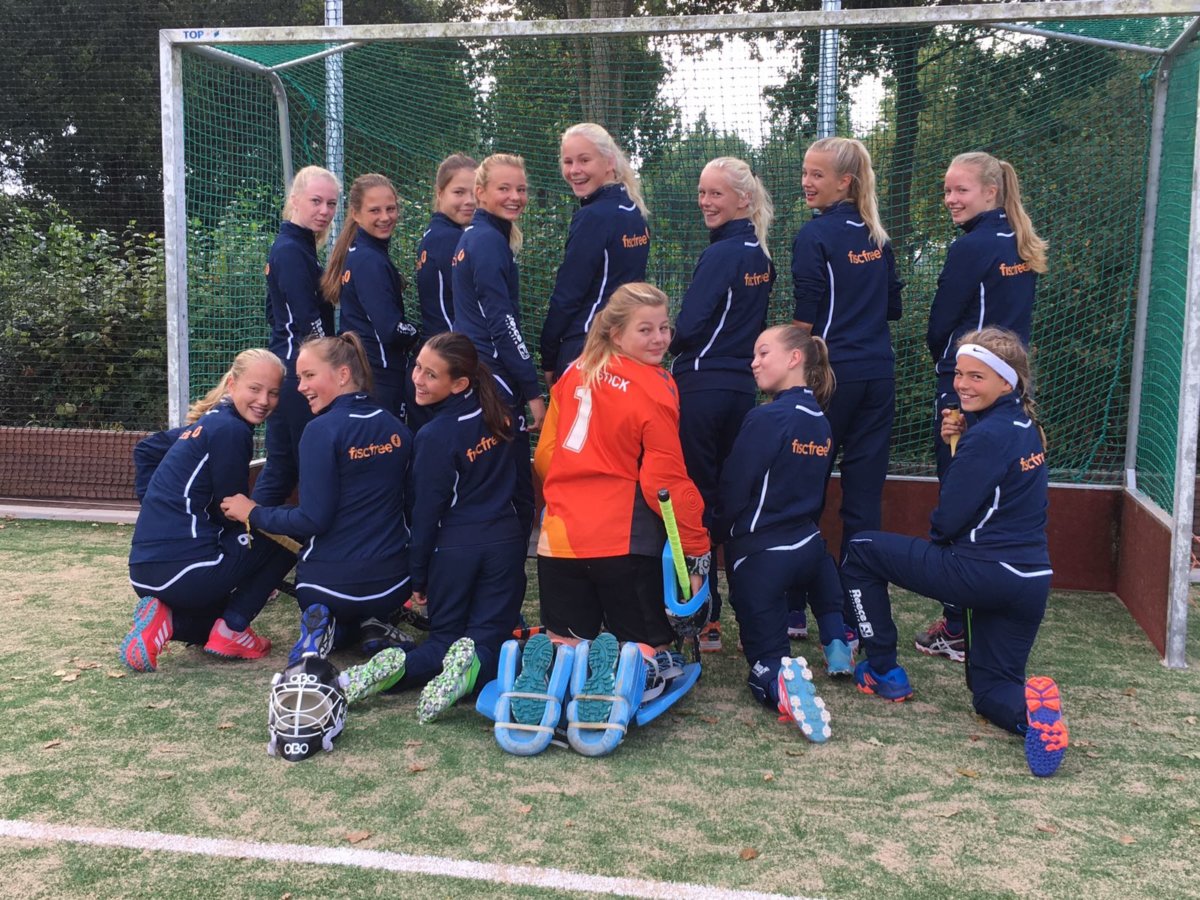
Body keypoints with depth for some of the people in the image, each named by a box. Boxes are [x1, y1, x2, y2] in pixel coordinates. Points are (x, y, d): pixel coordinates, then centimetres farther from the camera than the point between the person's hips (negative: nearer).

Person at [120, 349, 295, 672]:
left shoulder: (206, 422, 16)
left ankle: (166, 618, 7)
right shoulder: (231, 430, -13)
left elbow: (144, 451, 31)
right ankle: (231, 631, 3)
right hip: (182, 568, -10)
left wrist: (158, 506, 27)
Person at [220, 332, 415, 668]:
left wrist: (253, 513, -1)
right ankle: (373, 626, 5)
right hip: (394, 585, 4)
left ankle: (325, 628, -2)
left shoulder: (322, 430, -14)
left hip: (332, 583, -4)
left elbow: (313, 519, -15)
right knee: (370, 611, 39)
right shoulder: (395, 427, 4)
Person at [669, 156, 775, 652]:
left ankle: (704, 619, 3)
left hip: (702, 387, -8)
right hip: (743, 388, 8)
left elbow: (689, 328, -16)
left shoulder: (720, 255, -12)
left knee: (695, 499, -2)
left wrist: (673, 349, 3)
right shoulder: (761, 256, 13)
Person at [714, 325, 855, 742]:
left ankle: (780, 681, -30)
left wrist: (722, 533, 5)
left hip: (760, 554, -6)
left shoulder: (765, 419, -17)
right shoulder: (821, 423, 7)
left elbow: (733, 489, -12)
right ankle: (836, 644, 12)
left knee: (764, 666, 3)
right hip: (808, 547, 6)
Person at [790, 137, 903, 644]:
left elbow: (805, 320, -10)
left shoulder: (815, 236, -8)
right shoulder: (875, 237, 12)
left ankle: (792, 612, 13)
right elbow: (893, 308, 18)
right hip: (879, 375, 6)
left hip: (832, 375, -6)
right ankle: (856, 617, 13)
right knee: (865, 497, 7)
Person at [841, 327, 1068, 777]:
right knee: (992, 693, 21)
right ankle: (1030, 706, -15)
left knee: (862, 550, 9)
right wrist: (957, 444, 4)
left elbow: (947, 521, -15)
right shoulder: (1025, 426, 11)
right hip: (1031, 580, 9)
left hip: (983, 572, -9)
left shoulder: (987, 435, -16)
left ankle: (883, 673, 14)